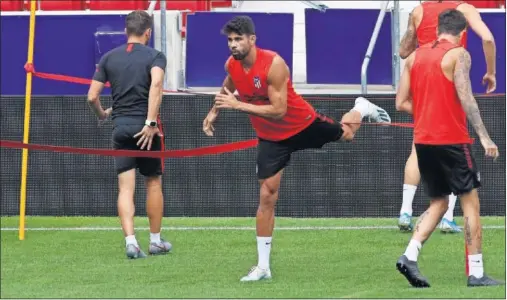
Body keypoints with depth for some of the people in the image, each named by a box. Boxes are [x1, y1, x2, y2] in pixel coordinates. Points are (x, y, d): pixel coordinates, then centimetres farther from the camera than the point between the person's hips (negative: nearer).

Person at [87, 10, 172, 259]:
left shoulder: (109, 58, 8)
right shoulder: (154, 56, -2)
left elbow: (92, 96, 4)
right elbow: (156, 84, -22)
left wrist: (102, 114, 25)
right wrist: (151, 122, -22)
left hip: (120, 126, 2)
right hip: (145, 127, -2)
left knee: (125, 187, 0)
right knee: (153, 183, 13)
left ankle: (130, 241, -14)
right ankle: (155, 240, 21)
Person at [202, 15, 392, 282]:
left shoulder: (273, 64, -33)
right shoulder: (232, 65, -13)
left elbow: (278, 110, -36)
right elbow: (228, 88, 15)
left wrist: (238, 105, -39)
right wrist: (214, 111, 8)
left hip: (303, 124, -4)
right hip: (270, 138, 4)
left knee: (346, 134, 24)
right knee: (267, 196, -3)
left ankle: (361, 109, 62)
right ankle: (263, 267, 1)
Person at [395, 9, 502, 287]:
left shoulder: (415, 56, 11)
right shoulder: (458, 55, -7)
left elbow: (401, 103, 9)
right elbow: (465, 98, -17)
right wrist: (484, 137, -19)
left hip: (423, 140, 6)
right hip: (452, 140, -6)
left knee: (438, 203, 16)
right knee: (470, 203, 3)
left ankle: (409, 256, -3)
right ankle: (476, 272, 0)